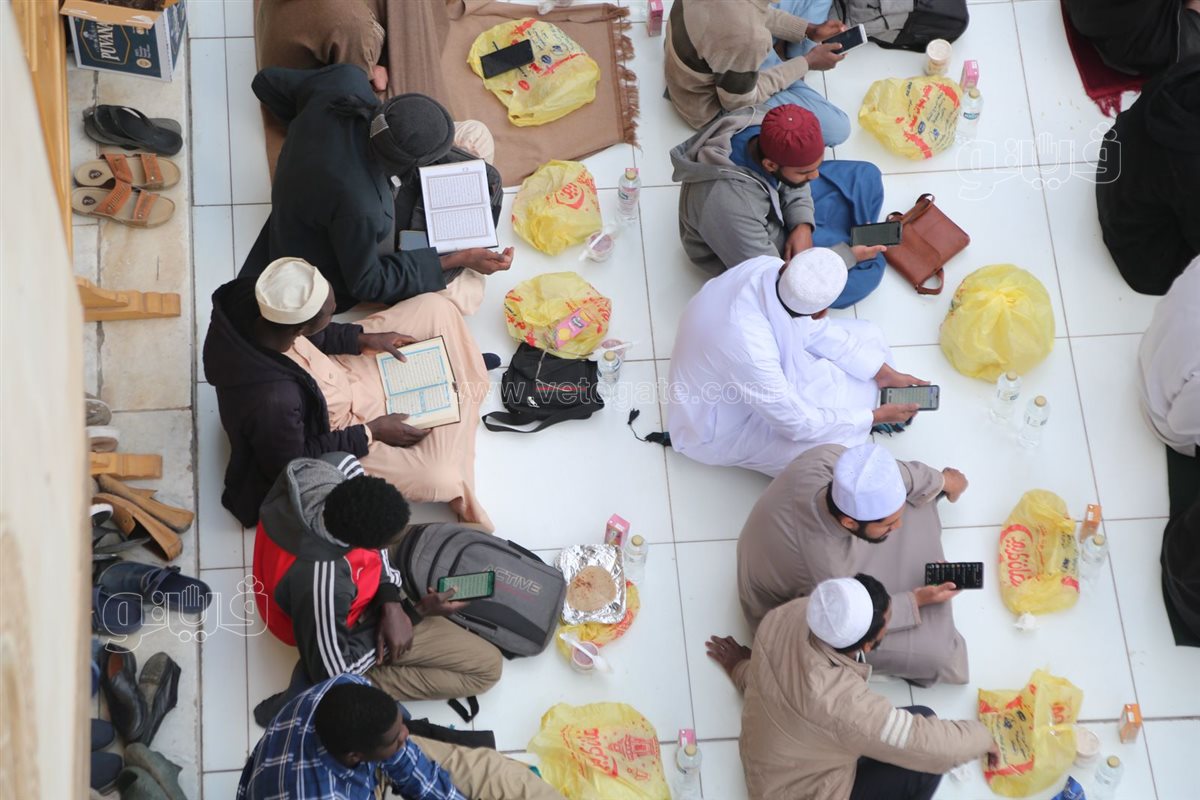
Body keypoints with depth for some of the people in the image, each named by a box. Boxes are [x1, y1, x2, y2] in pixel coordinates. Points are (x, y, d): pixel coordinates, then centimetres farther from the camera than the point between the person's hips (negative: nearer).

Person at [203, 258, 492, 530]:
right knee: (438, 477, -15)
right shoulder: (272, 400, -45)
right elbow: (292, 465, -24)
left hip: (334, 377, 7)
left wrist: (362, 339, -6)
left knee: (436, 308, 0)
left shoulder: (249, 297, -27)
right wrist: (369, 434, -16)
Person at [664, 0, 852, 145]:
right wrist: (807, 63, -13)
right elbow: (739, 101, -23)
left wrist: (809, 30, -3)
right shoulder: (746, 36, -42)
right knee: (838, 128, -9)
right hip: (714, 105, -7)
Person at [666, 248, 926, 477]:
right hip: (723, 420, -7)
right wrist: (876, 416, -19)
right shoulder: (748, 348, -44)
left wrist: (884, 374, -4)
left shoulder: (766, 267, -24)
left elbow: (817, 330, -4)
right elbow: (798, 424, -29)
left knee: (865, 335, 3)